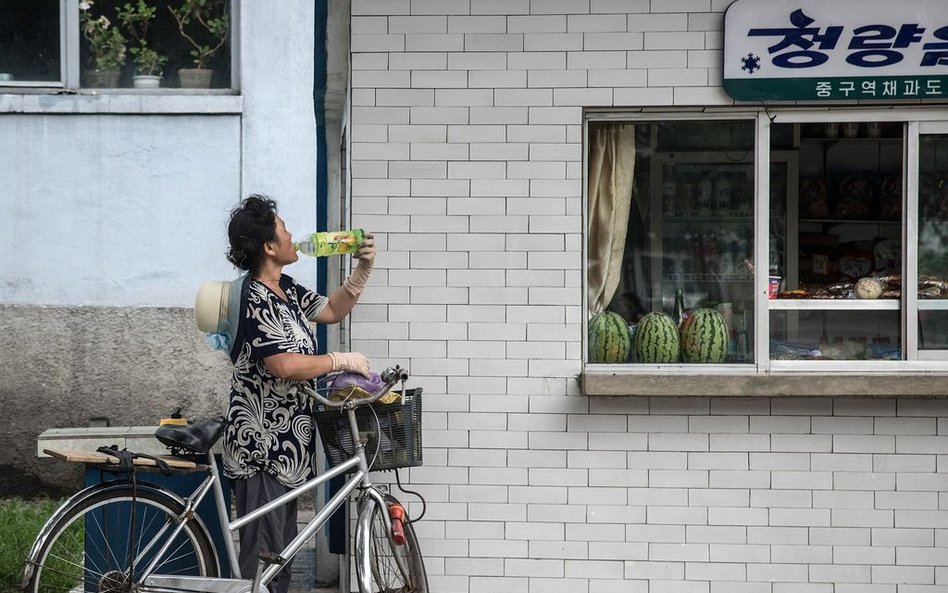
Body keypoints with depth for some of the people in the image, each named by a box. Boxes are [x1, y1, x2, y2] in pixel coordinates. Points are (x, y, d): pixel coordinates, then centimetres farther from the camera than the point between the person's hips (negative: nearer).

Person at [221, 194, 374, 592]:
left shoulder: (285, 290, 11)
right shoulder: (256, 300, -18)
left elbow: (332, 310, 24)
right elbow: (286, 366, -26)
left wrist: (363, 269, 11)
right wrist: (344, 360, -15)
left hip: (285, 447, 10)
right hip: (261, 450, -10)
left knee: (281, 552, 15)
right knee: (263, 556, -7)